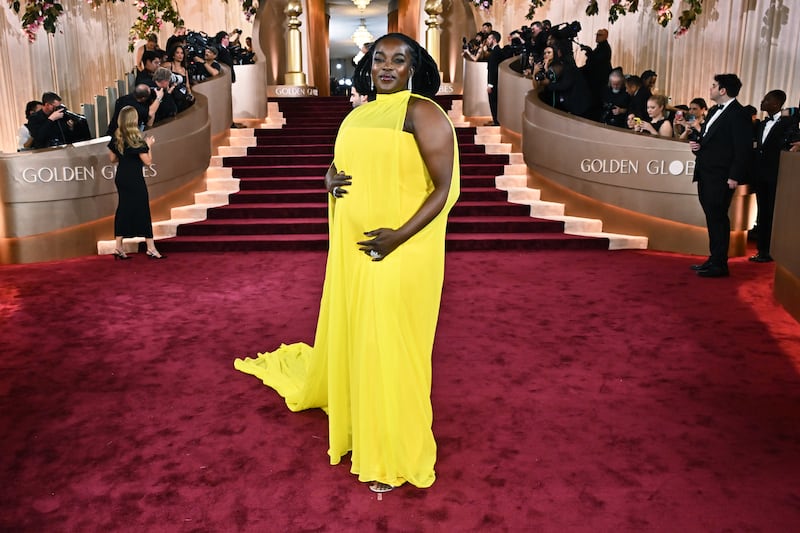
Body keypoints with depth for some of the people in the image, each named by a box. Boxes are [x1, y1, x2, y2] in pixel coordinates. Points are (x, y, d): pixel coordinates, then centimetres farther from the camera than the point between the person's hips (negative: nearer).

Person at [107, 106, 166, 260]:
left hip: (121, 178, 6)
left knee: (123, 210, 12)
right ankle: (151, 249, 5)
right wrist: (148, 146, 0)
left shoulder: (116, 137, 4)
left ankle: (118, 247, 12)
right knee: (142, 210, 1)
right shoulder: (136, 139, -14)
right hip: (134, 180, -6)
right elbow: (147, 161, -13)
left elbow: (113, 159, 11)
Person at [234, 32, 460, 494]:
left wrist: (398, 237, -23)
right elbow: (340, 166, 23)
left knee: (391, 343, 2)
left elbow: (446, 187, -15)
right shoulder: (361, 114, 12)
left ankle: (392, 453, 21)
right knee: (352, 331, 19)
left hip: (401, 251, -7)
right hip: (352, 247, 7)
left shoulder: (422, 112, -10)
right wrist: (330, 181, -1)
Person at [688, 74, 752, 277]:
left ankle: (719, 264, 2)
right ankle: (714, 259, 22)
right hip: (706, 174, 9)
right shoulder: (714, 111, 17)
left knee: (718, 218, -5)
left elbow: (743, 148, -15)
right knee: (713, 218, 13)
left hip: (721, 177, -9)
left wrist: (734, 177, -18)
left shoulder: (738, 115, -11)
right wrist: (697, 144, 4)